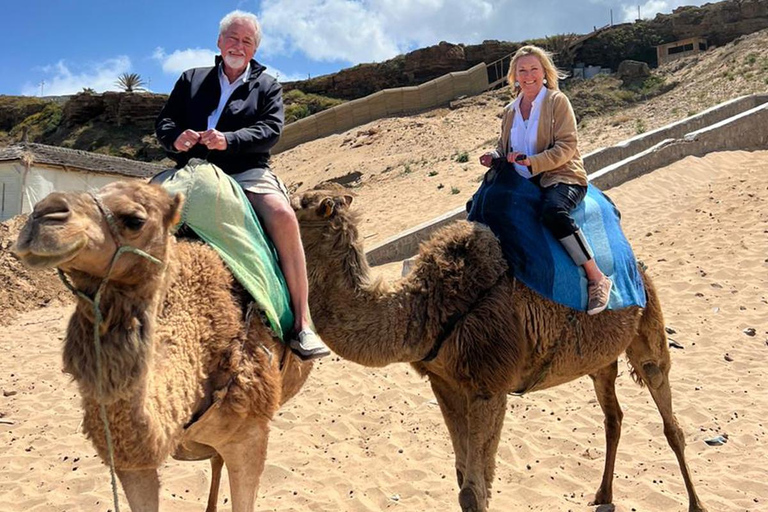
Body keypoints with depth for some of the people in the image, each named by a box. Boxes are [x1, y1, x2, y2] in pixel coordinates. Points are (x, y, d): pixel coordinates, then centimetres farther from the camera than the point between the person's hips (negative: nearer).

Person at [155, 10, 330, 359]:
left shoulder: (267, 87, 15)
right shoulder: (191, 80, 21)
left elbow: (271, 129, -2)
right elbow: (164, 122, 14)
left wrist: (228, 140, -19)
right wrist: (176, 139, -11)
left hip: (247, 173, -2)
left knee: (283, 216, -31)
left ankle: (302, 324, -28)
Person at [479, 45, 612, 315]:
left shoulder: (557, 101, -3)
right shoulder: (510, 110, 15)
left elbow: (566, 146, -11)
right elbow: (505, 146, 24)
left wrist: (531, 162, -24)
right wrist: (494, 156, 0)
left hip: (561, 177, -7)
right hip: (523, 182, 7)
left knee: (553, 210, -38)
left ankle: (597, 278, -28)